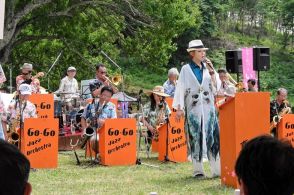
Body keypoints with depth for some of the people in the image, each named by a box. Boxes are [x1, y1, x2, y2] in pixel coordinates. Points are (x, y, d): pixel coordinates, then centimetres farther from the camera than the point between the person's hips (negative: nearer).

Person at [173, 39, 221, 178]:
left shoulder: (208, 67, 11)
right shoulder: (186, 69, 3)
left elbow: (217, 87, 6)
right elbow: (180, 89, 0)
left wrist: (211, 71, -5)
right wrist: (179, 108, -6)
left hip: (208, 108, 2)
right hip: (193, 109, -2)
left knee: (212, 137, -3)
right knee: (195, 138, -1)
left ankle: (217, 169, -3)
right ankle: (198, 170, 5)